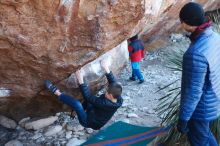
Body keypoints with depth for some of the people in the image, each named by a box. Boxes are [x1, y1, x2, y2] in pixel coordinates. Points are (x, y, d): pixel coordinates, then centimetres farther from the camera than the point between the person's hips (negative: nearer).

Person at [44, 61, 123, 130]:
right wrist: (107, 70, -5)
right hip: (95, 117, 8)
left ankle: (57, 92, -13)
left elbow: (88, 97, -33)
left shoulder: (105, 104, -37)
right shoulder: (118, 100, -16)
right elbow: (114, 83, -3)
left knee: (76, 103, -29)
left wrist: (81, 81, -31)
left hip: (89, 122, -8)